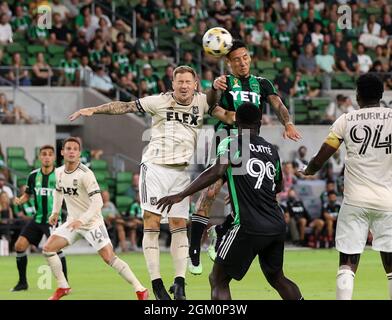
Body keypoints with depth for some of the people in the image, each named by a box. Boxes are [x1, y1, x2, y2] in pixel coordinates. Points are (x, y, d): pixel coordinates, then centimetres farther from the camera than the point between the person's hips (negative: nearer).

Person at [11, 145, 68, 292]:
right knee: (19, 245, -1)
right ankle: (22, 282, 15)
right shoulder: (33, 175, 2)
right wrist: (20, 200, -7)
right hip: (37, 218, 5)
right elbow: (27, 195, 14)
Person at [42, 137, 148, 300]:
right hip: (73, 222, 7)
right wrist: (55, 212, 17)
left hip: (92, 221, -7)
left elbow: (97, 202, -27)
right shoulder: (59, 172, 1)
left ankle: (140, 290, -8)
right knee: (48, 248, -4)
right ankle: (63, 287, 10)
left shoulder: (85, 174, -21)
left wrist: (81, 220, -35)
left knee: (109, 257, -15)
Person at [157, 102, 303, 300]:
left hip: (249, 227, -6)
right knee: (276, 278, 26)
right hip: (278, 226, 6)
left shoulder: (230, 143, -1)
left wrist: (181, 195, -19)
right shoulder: (271, 150, 16)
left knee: (218, 280, 4)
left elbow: (217, 172, -19)